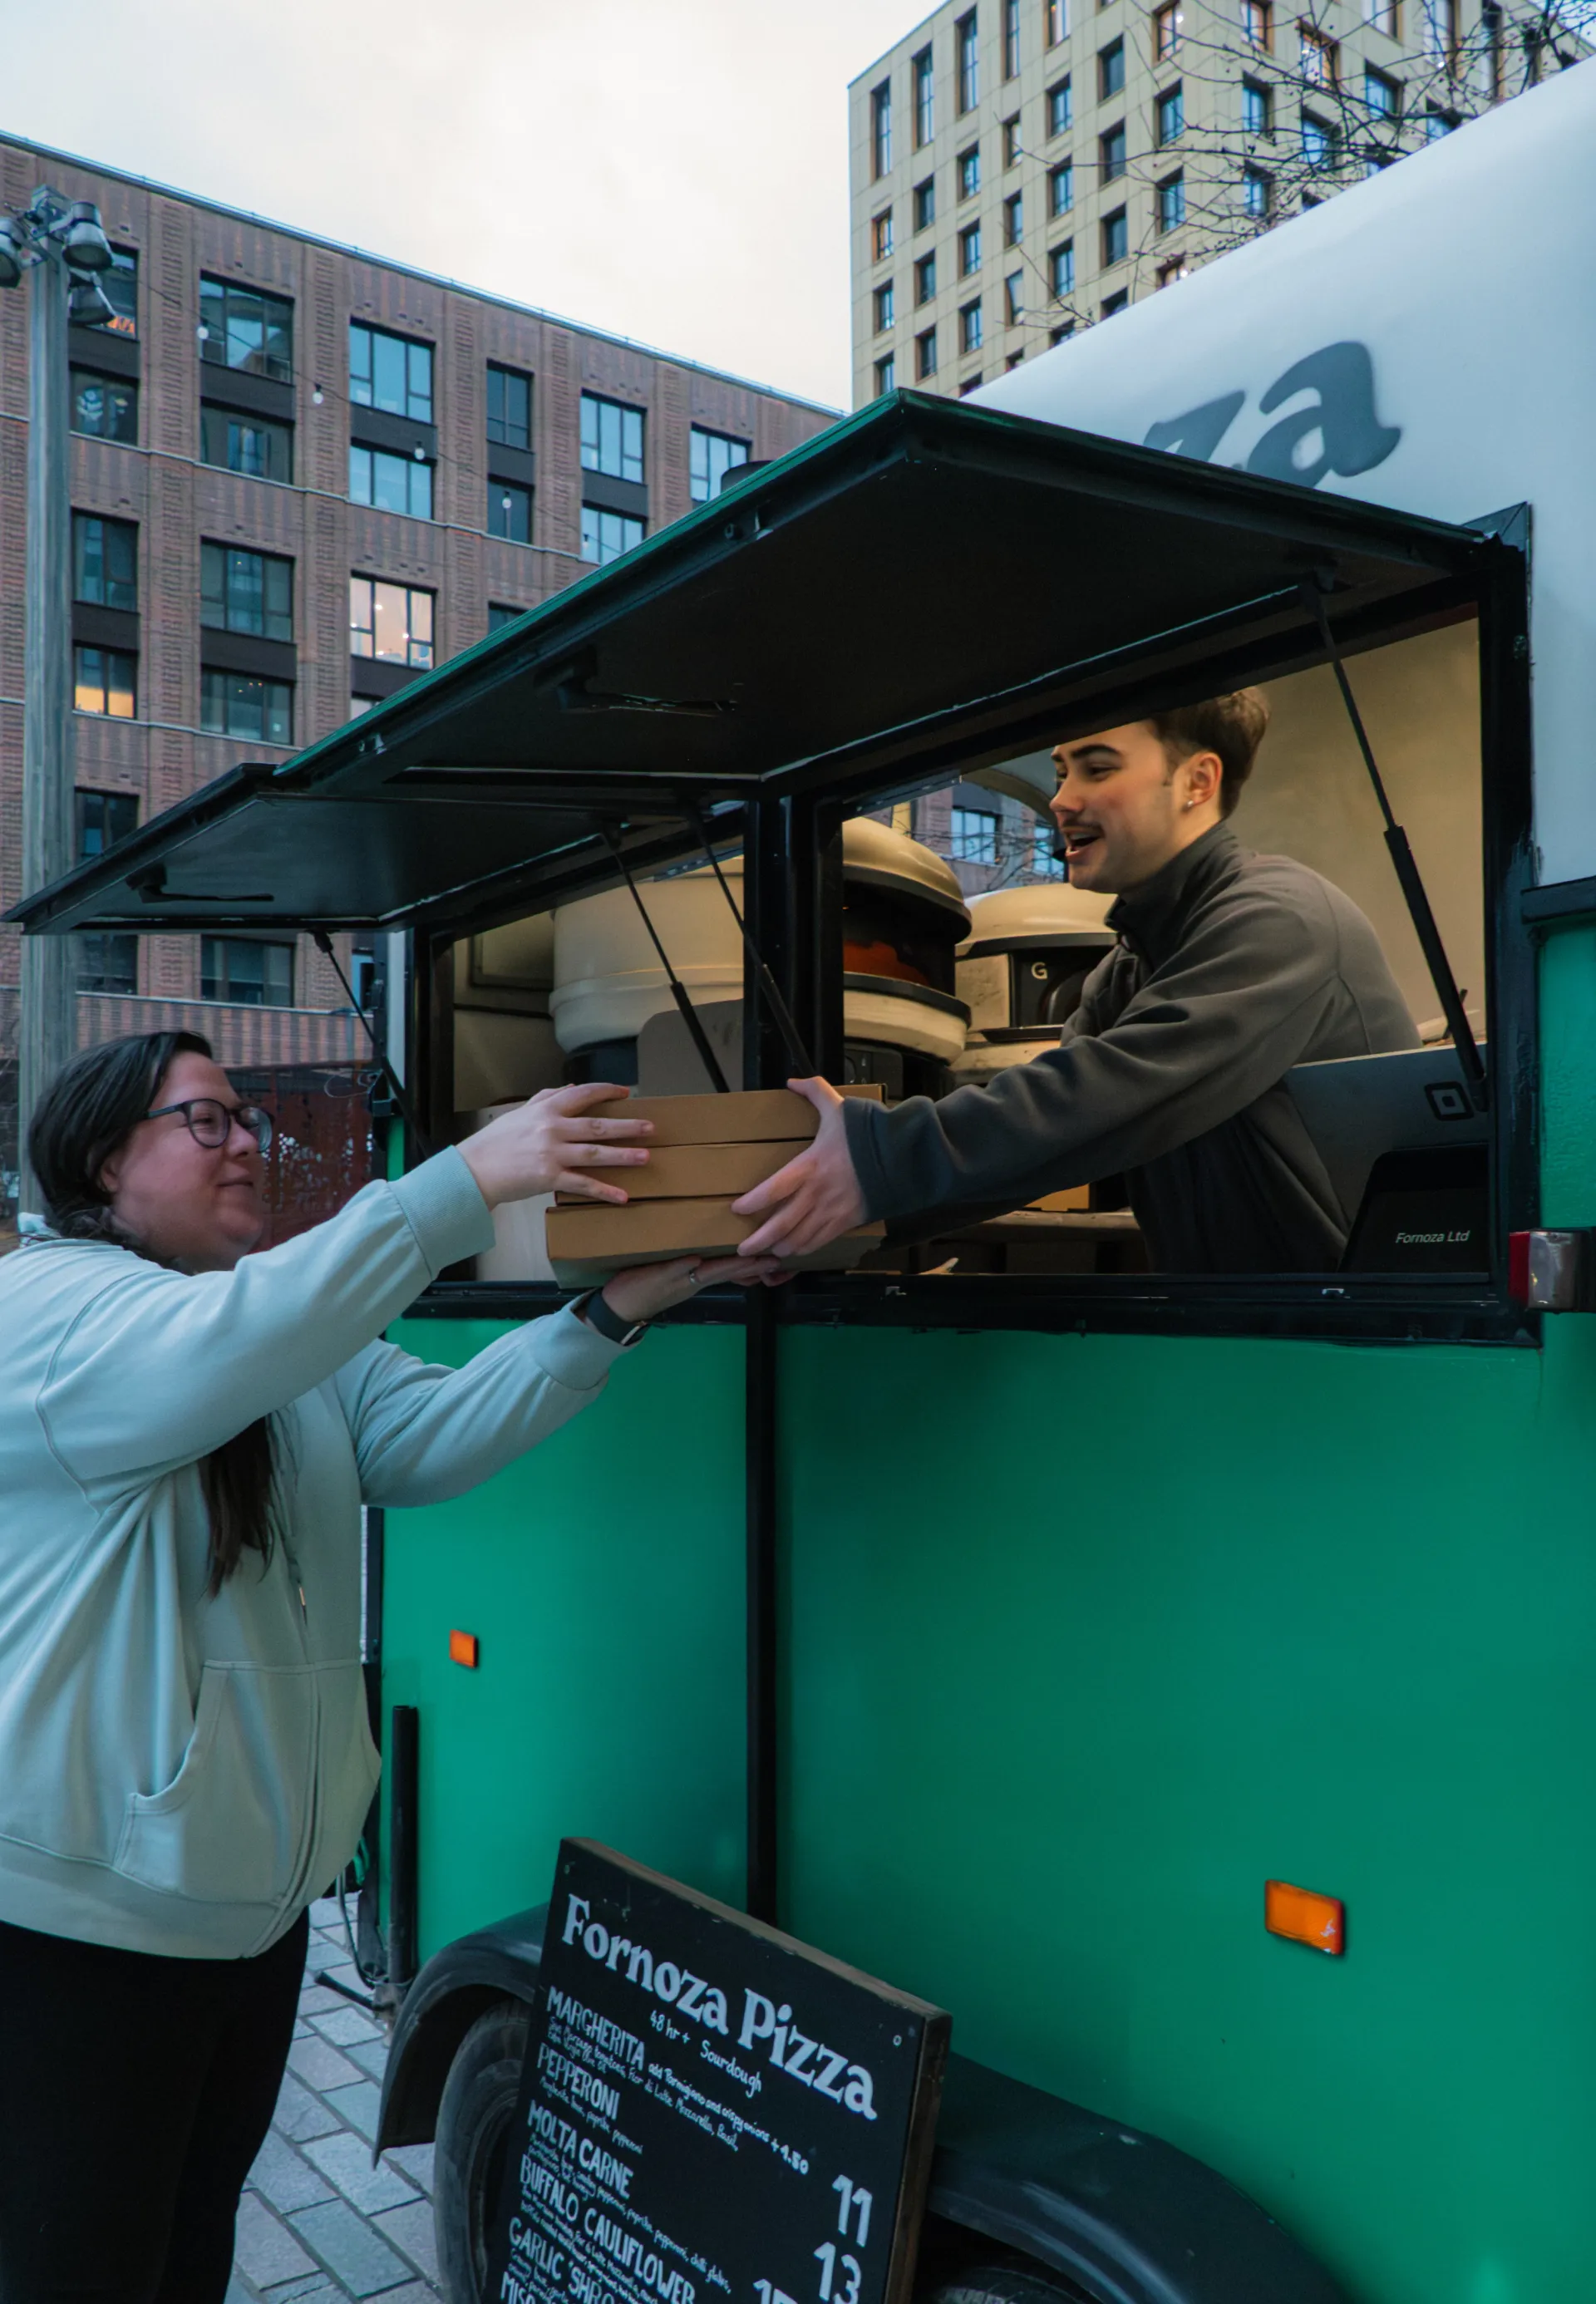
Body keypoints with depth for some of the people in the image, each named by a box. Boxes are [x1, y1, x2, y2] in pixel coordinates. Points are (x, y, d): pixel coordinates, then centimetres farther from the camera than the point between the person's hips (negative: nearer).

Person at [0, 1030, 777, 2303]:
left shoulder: (307, 1337, 10)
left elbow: (435, 1434, -5)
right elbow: (218, 1353, -36)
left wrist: (614, 1310, -17)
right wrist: (469, 1179, -38)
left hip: (254, 1896, 8)